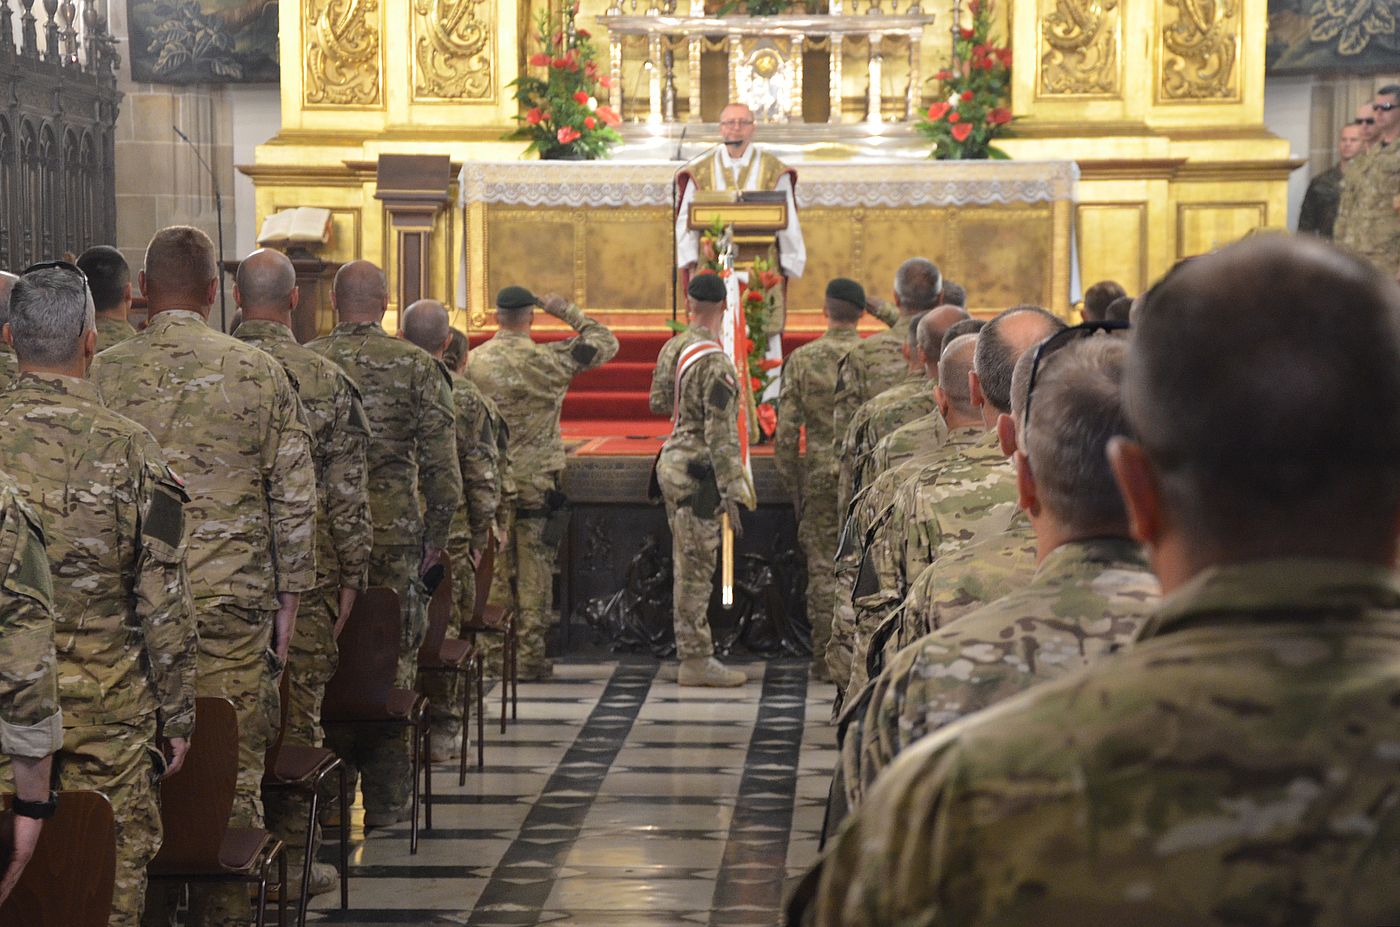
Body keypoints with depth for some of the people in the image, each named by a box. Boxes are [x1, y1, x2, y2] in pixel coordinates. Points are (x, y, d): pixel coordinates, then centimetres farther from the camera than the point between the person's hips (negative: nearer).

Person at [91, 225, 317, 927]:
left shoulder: (105, 375, 0)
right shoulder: (259, 374, 0)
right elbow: (296, 496, 1)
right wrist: (288, 597, 9)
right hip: (233, 603, 0)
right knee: (233, 774, 5)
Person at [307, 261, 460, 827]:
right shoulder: (416, 367, -1)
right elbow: (441, 467, -4)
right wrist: (435, 539, 6)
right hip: (394, 532, -1)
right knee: (392, 663, 5)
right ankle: (386, 802, 7)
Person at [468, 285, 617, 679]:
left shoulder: (473, 362, -1)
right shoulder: (550, 360, -7)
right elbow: (606, 343, 5)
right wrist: (568, 311, 14)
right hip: (538, 482, -2)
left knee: (493, 569, 9)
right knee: (534, 569, 3)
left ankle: (492, 653, 10)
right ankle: (530, 655, 3)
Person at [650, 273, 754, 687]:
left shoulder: (672, 348, 6)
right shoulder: (715, 363, -19)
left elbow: (658, 403, 19)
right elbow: (720, 434, -21)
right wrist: (731, 493, -19)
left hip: (672, 462, 9)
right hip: (697, 472, -9)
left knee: (687, 565, 14)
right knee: (695, 568, -4)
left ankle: (693, 653, 20)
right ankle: (695, 661, 0)